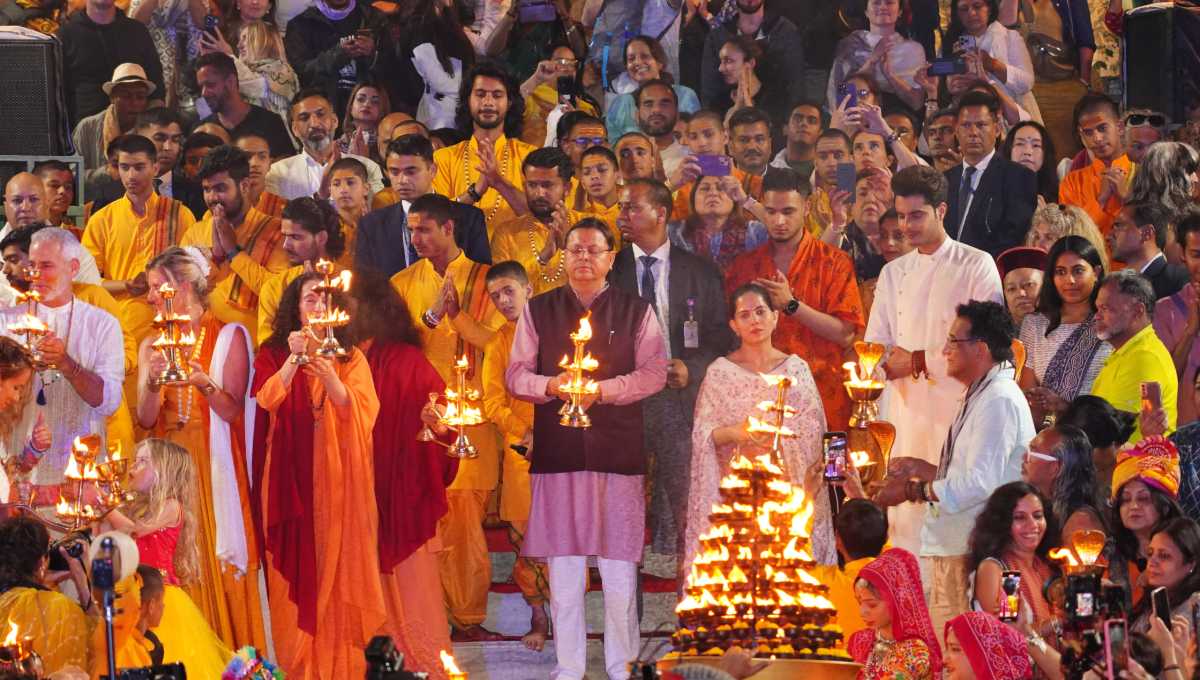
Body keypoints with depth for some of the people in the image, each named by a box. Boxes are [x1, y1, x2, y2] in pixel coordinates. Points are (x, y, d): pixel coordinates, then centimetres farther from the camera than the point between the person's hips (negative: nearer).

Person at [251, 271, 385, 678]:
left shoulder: (350, 357, 10)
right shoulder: (273, 354, 7)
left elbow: (362, 412, -4)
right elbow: (266, 400, -11)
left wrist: (330, 378, -18)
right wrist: (294, 359, -22)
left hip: (339, 476, 1)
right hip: (293, 475, -1)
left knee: (340, 563, -1)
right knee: (298, 566, -5)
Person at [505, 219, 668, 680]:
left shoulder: (636, 311, 8)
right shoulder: (538, 310, 12)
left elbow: (655, 372, 1)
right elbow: (516, 374, 9)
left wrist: (603, 389, -13)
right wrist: (551, 386, -11)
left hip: (618, 448, -1)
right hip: (557, 451, 1)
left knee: (620, 566, -2)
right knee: (562, 565, 2)